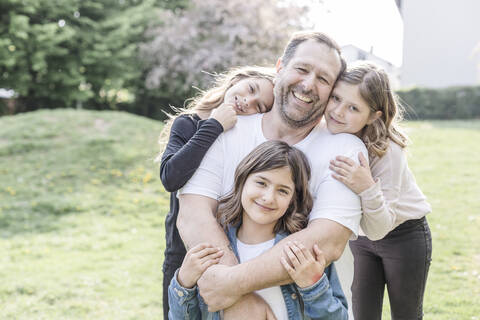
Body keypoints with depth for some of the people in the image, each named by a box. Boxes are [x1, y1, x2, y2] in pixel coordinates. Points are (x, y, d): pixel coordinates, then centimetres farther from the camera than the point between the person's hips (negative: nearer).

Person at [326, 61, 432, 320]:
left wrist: (368, 189, -48)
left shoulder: (387, 153, -32)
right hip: (360, 236, 4)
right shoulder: (324, 132, -18)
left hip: (404, 237, -4)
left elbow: (380, 229, -30)